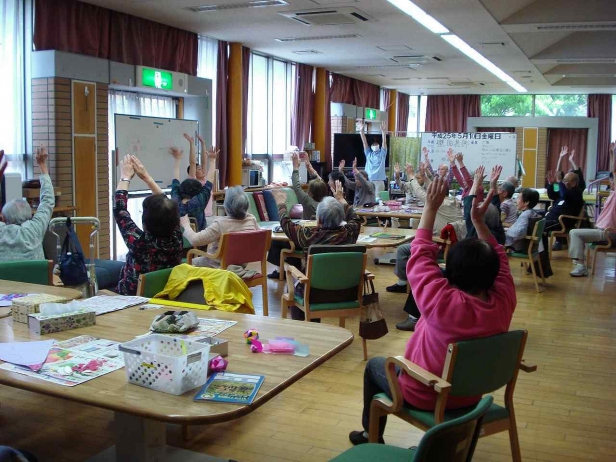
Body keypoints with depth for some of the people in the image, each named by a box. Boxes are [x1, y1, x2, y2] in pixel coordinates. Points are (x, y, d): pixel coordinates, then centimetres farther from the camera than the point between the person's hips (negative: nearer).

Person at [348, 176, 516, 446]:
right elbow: (498, 257, -2)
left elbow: (421, 256, -22)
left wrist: (431, 208, -15)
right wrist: (479, 220, -5)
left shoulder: (444, 303, -36)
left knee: (374, 365, 22)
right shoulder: (504, 301, -21)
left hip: (424, 396, -5)